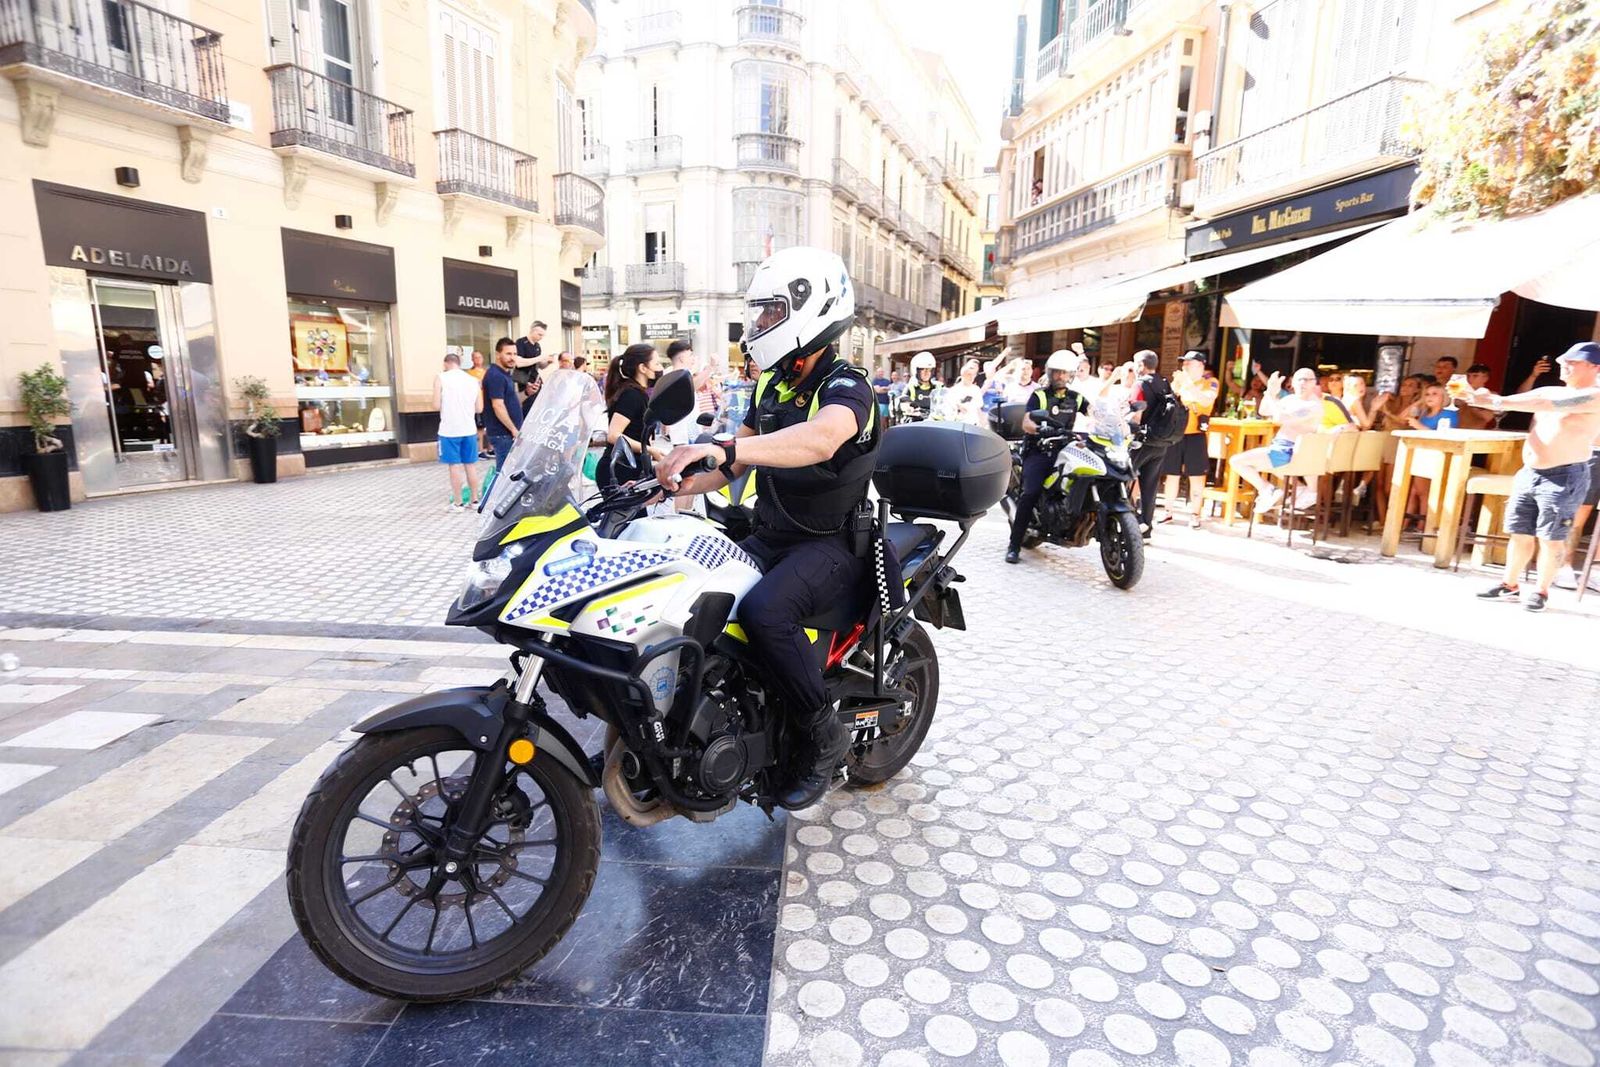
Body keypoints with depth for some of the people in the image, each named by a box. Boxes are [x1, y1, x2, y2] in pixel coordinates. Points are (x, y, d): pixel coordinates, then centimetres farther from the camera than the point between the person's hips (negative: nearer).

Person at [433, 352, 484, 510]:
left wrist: (447, 407, 12)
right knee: (471, 465, 11)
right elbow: (479, 409, 6)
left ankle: (457, 503, 6)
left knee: (454, 466, 2)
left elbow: (437, 405, -8)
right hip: (469, 429, 3)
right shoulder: (473, 380, 7)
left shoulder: (441, 378, -4)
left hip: (449, 429, -3)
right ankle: (475, 499, 16)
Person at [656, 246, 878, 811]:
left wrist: (725, 448, -51)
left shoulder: (847, 387, -15)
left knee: (764, 610, -33)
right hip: (771, 535, 8)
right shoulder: (772, 384, 12)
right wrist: (677, 484, -4)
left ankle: (822, 735, -11)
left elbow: (819, 440, -39)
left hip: (832, 544, -8)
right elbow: (738, 462, 12)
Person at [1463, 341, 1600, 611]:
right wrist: (1482, 397, -16)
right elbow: (1510, 401, 4)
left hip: (1564, 476, -6)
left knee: (1551, 538, 0)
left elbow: (1548, 405, -23)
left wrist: (1496, 402, -28)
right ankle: (1510, 585, 18)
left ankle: (1541, 591, 9)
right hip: (1529, 473, 6)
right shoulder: (1549, 391, 14)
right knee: (1520, 534, 10)